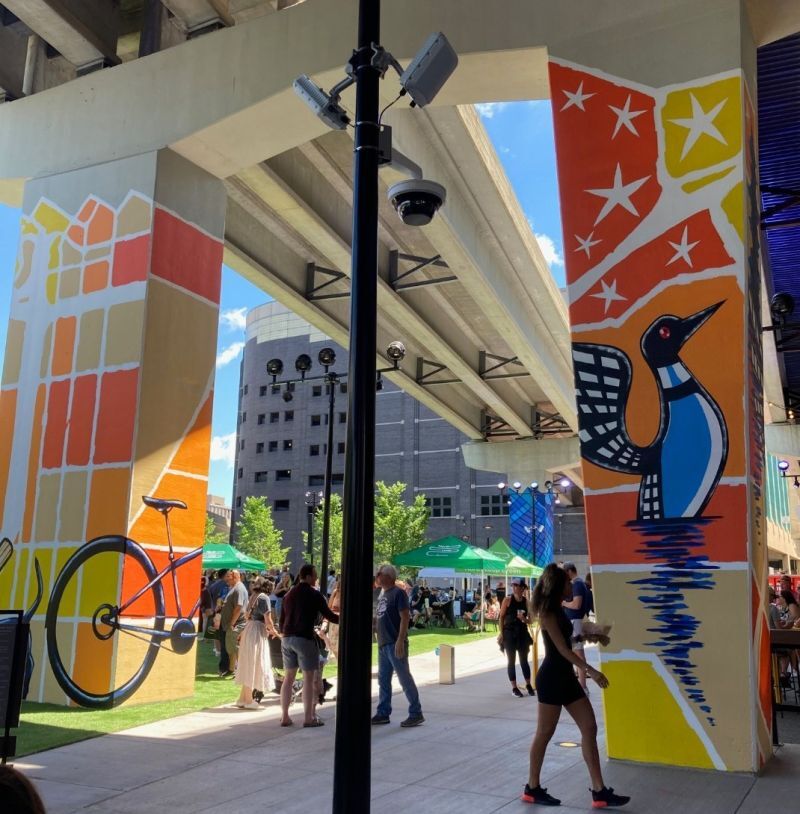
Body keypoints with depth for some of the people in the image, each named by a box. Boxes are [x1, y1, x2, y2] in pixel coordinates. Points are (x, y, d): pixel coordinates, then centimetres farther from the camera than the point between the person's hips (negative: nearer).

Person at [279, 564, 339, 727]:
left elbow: (282, 619, 17)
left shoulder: (289, 595, 13)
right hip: (305, 638, -7)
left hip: (287, 638, 7)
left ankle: (284, 716, 14)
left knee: (288, 677, 12)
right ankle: (308, 718, 1)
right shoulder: (314, 595, -7)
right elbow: (329, 615, -2)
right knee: (309, 678, 0)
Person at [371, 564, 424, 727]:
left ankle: (416, 713, 4)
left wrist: (400, 641, -23)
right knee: (383, 680, 12)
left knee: (405, 678, -3)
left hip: (395, 644, -9)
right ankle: (383, 713, 21)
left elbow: (405, 617, -17)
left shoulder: (398, 593, -11)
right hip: (383, 644, 9)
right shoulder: (382, 594, 15)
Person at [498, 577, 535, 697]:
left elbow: (530, 620, 7)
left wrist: (524, 619, -15)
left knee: (524, 660, 10)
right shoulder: (508, 600, -6)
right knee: (511, 661, 4)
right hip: (509, 633, -2)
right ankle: (514, 687, 12)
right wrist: (501, 633, -10)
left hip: (522, 633, 2)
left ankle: (528, 685, 24)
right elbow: (501, 617, -4)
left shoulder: (526, 602, 1)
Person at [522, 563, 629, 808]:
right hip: (552, 677, -9)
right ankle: (532, 789, 16)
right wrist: (590, 670, -25)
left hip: (566, 676, 9)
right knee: (545, 733, 2)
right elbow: (562, 649, -21)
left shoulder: (557, 610, 13)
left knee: (589, 728, 4)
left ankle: (599, 792, 7)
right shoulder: (547, 613, -15)